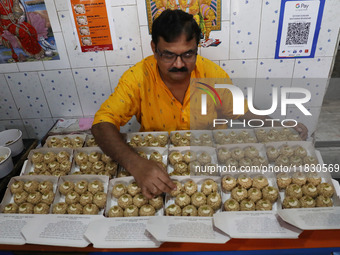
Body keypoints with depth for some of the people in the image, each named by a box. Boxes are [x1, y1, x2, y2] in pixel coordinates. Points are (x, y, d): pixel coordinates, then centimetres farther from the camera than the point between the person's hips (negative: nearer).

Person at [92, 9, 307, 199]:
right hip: (155, 160, -1)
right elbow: (103, 124, -25)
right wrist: (136, 164, -43)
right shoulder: (138, 77, -20)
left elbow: (241, 112, 1)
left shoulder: (212, 73, -13)